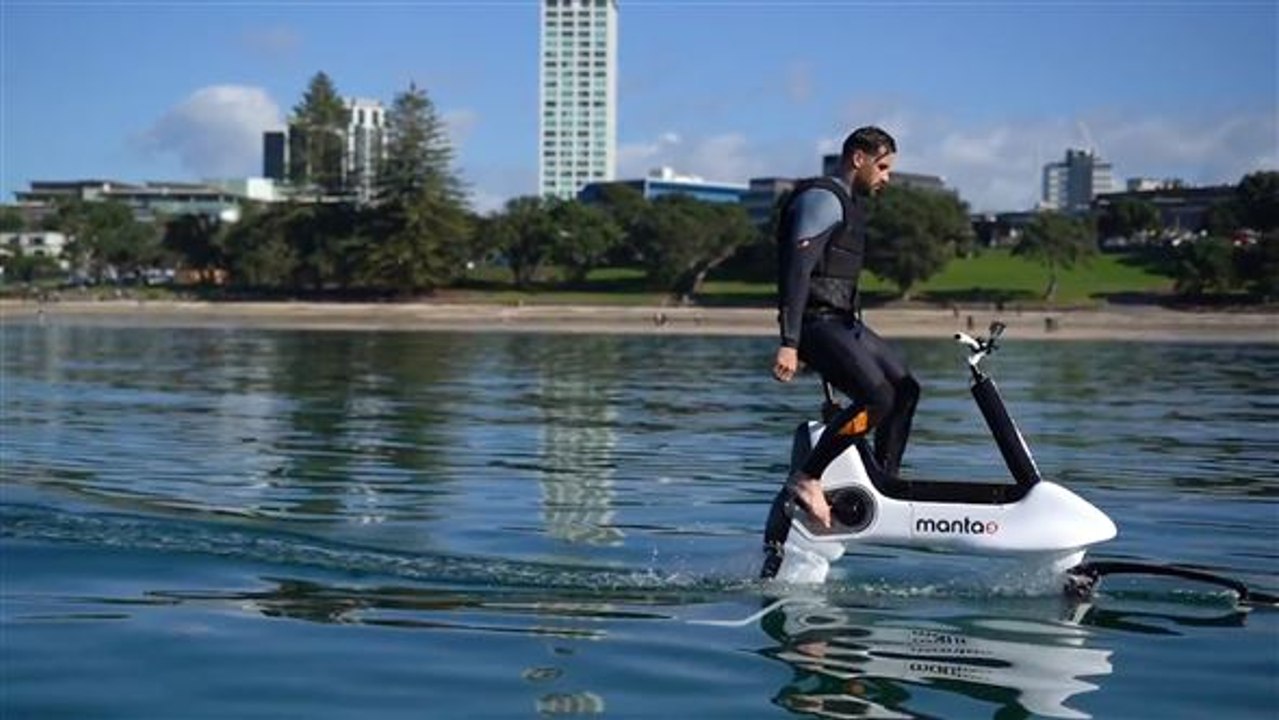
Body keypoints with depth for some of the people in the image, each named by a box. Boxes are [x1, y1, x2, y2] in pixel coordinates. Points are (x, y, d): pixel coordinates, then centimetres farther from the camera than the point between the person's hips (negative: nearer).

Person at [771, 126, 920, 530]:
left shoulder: (851, 204, 22)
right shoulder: (822, 198, -11)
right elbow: (797, 269, -20)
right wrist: (789, 343, -28)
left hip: (843, 322, 10)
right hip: (816, 322, -10)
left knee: (905, 389, 8)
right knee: (877, 398, -21)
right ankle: (807, 478, -14)